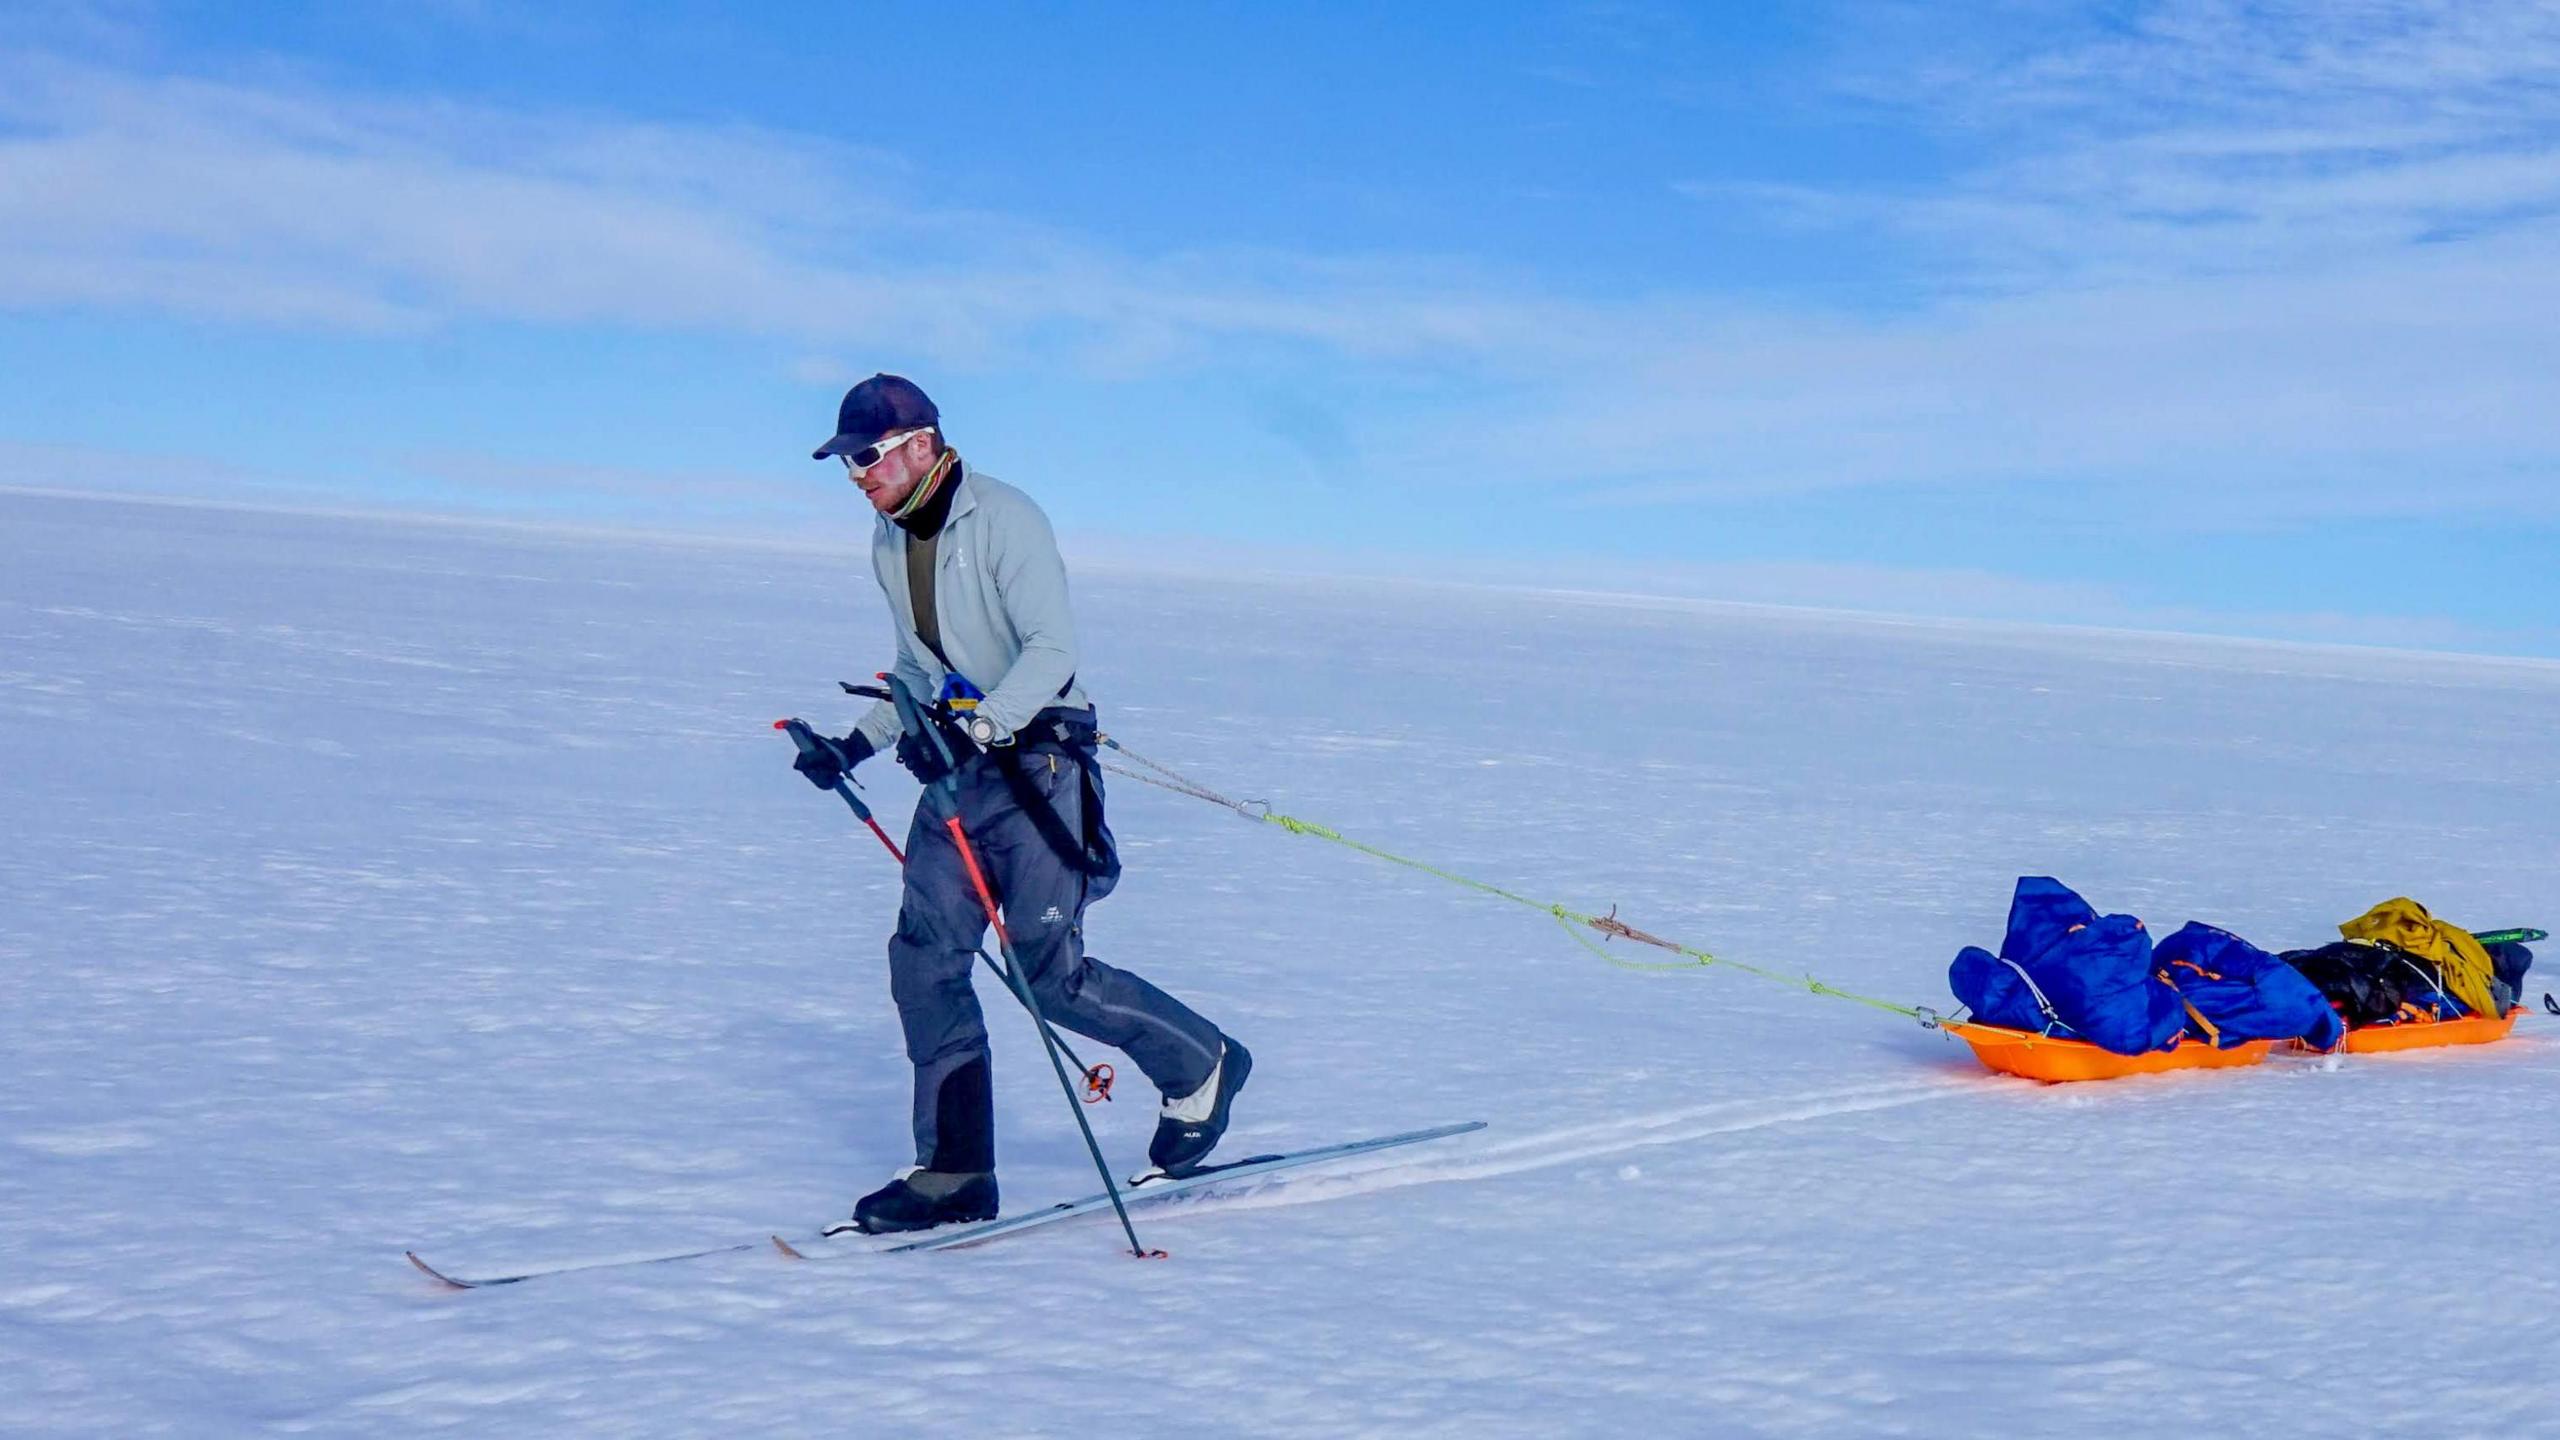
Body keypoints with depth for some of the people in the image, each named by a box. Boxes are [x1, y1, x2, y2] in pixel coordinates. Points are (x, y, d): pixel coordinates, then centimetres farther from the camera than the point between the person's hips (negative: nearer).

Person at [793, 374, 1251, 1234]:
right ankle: (956, 1172, 4)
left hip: (1036, 762, -8)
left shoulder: (1003, 520, -15)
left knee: (1051, 974, -8)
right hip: (957, 771, 8)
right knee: (923, 958, -3)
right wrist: (857, 745, 14)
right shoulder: (890, 541, 11)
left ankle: (1202, 1065, 17)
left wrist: (979, 725, -37)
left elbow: (1051, 652, -25)